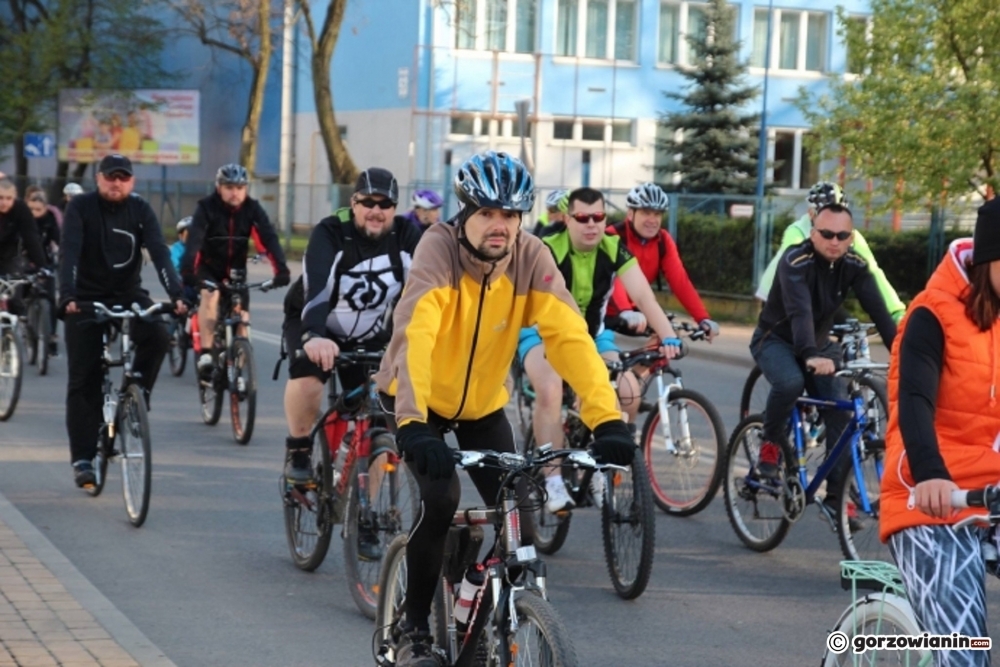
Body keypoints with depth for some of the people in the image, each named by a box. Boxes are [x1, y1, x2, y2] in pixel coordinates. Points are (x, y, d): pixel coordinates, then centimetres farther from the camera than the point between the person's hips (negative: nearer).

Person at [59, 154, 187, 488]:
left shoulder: (140, 210, -5)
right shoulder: (81, 207, -11)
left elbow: (160, 253, -16)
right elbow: (69, 253, -22)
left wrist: (176, 294, -31)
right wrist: (67, 297, -38)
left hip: (128, 294, 2)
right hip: (86, 298, -2)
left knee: (157, 336, -28)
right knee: (83, 381, -4)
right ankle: (83, 459, 0)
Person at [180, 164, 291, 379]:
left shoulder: (252, 209, -16)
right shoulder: (207, 207, -22)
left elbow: (269, 238, -26)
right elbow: (194, 239, -35)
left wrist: (281, 269, -42)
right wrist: (187, 271, -51)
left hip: (236, 269, 3)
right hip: (208, 266, -3)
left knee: (242, 317, -7)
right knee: (210, 295, -32)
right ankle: (206, 353, -32)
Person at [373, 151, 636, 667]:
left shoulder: (531, 257, -20)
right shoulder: (439, 247, -29)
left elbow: (570, 336, -29)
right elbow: (414, 334, -42)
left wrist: (607, 419, -42)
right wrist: (412, 424, -56)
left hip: (482, 402, 4)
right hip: (420, 397, -3)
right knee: (441, 497, -24)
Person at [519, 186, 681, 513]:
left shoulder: (614, 249, -13)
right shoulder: (548, 251, -23)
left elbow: (643, 295, -24)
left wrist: (668, 337, -40)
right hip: (544, 333, -3)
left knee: (629, 391, -21)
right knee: (550, 389, -34)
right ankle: (553, 481, -25)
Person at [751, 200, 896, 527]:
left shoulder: (855, 265, -11)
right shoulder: (796, 261, -27)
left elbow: (878, 310, -20)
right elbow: (800, 311, -42)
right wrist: (811, 356, -58)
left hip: (819, 344, 5)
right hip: (776, 340, -5)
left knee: (841, 413, -11)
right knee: (790, 382, -36)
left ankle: (836, 497, -4)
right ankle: (771, 444, -8)